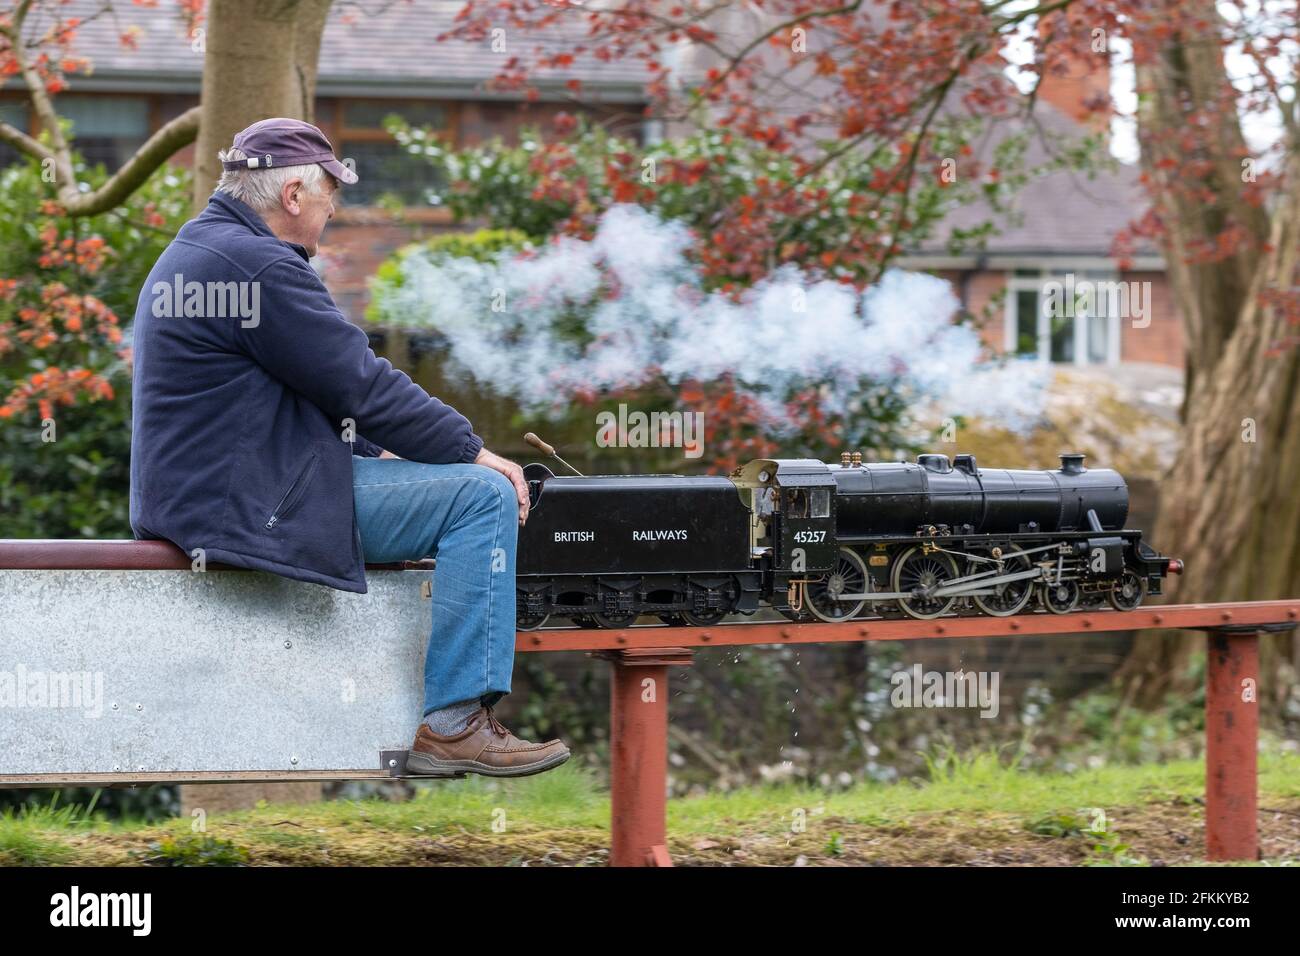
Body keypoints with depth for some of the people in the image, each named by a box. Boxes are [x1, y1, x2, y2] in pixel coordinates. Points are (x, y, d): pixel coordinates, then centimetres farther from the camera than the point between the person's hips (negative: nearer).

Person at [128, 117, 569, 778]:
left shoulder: (190, 254, 18)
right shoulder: (258, 265, -17)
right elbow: (362, 383, -15)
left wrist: (374, 451, 18)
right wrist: (473, 450, -5)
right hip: (253, 502, -11)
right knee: (482, 494, -12)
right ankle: (453, 724, -14)